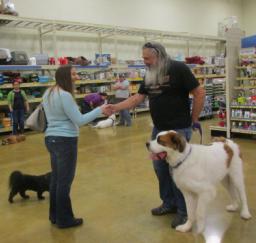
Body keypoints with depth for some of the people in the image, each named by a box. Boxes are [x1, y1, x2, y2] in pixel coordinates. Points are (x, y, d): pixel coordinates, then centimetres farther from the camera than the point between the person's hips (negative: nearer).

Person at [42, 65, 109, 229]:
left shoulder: (48, 93, 10)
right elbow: (79, 120, -19)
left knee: (56, 178, 17)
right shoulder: (65, 95, -19)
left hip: (51, 138, 9)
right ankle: (64, 219, 15)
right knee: (65, 181, 2)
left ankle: (55, 215, 29)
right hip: (65, 141, -9)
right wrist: (99, 111, -13)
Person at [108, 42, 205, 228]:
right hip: (158, 129, 7)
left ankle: (184, 210, 18)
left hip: (179, 129, -7)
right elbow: (137, 98, 6)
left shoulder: (178, 68, -13)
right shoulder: (149, 74, 8)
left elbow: (200, 93, -13)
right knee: (160, 168, 14)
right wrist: (116, 107, -6)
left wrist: (194, 120, -8)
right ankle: (169, 203, 33)